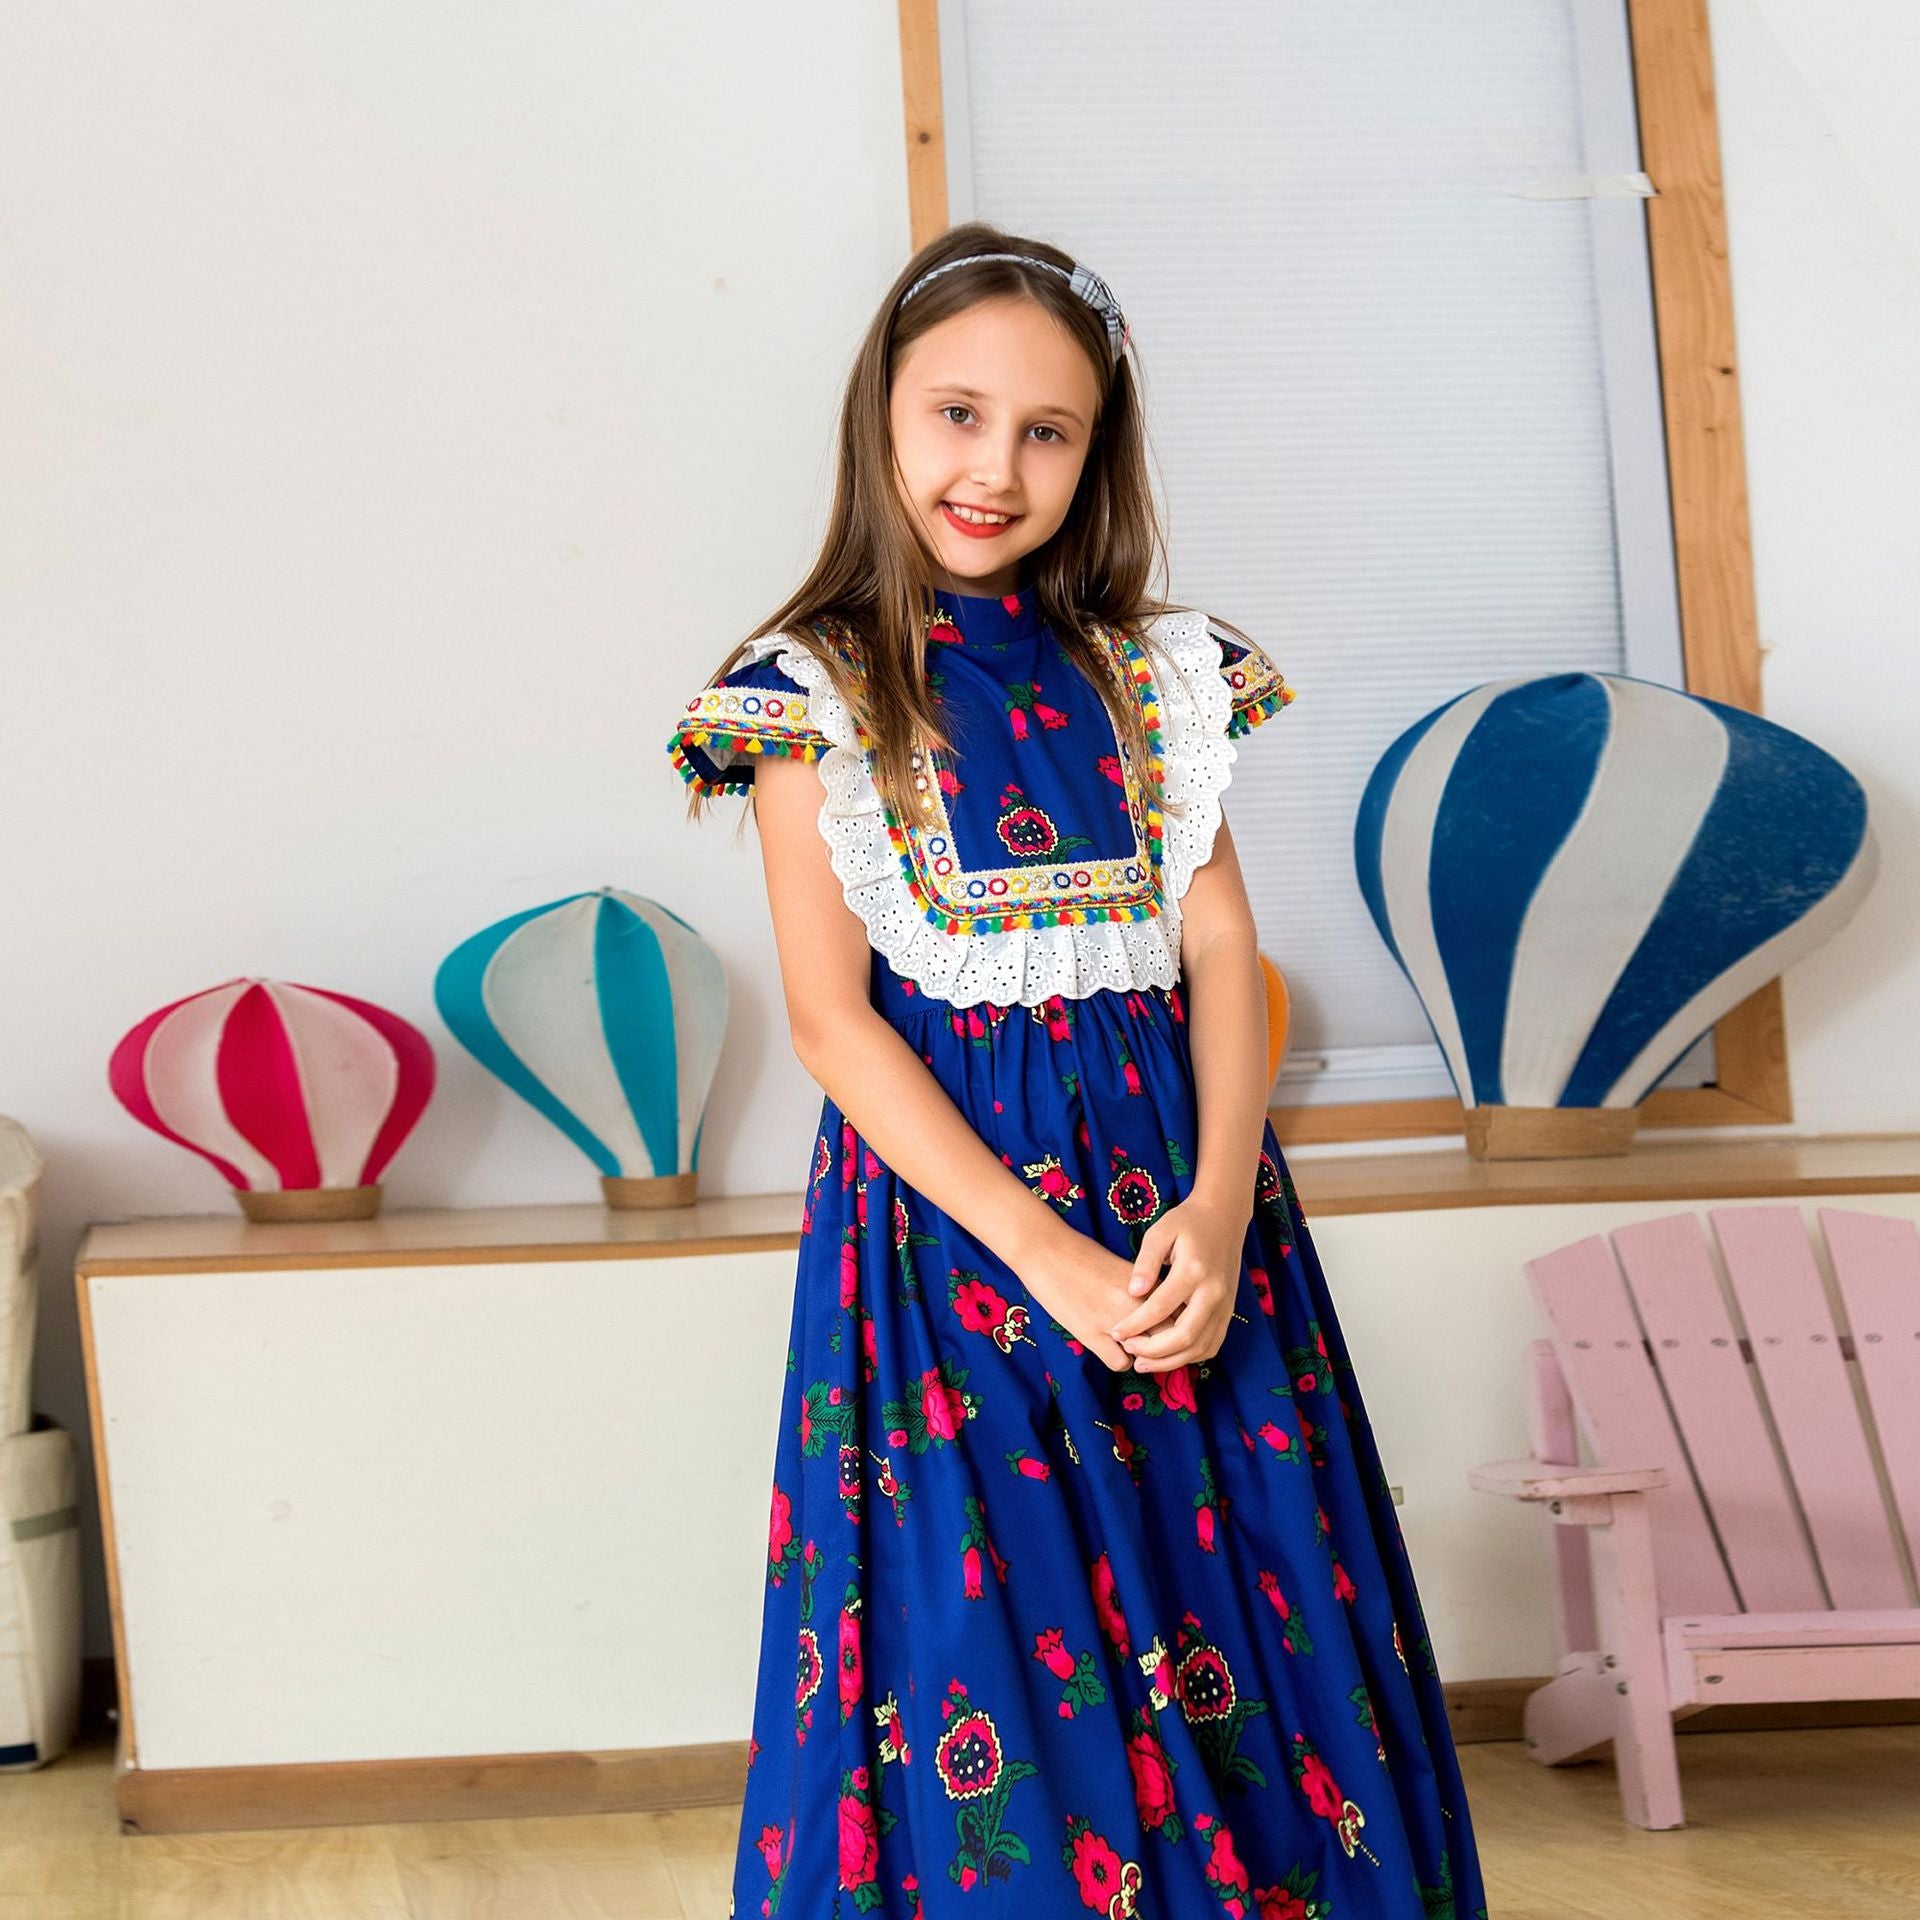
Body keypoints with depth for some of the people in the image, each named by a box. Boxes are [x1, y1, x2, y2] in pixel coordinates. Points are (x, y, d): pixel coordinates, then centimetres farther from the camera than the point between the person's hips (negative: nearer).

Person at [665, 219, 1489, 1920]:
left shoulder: (1152, 672, 7)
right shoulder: (816, 693, -2)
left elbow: (1223, 952, 3)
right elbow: (832, 1019, -7)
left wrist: (1217, 1205, -14)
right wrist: (1040, 1251, -16)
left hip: (1173, 1164, 3)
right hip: (945, 1172, -3)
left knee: (1252, 1600, 5)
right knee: (988, 1631, 0)